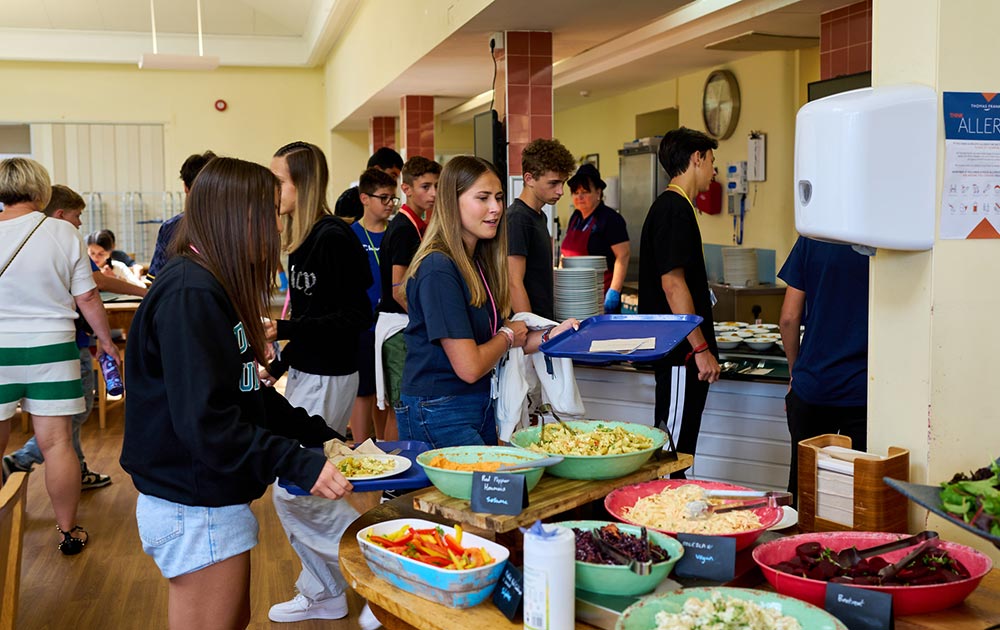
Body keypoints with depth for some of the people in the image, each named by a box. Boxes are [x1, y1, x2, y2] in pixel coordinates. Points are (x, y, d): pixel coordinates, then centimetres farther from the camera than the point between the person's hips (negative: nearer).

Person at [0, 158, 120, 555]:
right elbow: (87, 299, -2)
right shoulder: (62, 233, -6)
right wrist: (107, 342, 12)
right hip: (50, 347, -1)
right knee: (57, 443, 6)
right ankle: (69, 532, 18)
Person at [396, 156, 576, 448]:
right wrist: (509, 334, -5)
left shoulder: (479, 262, 8)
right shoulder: (438, 269, -21)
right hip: (438, 413, -9)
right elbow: (469, 367, -23)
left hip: (481, 407, 9)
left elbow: (498, 345, 8)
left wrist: (549, 336, -7)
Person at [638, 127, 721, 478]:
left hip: (678, 353, 10)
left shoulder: (669, 206, 17)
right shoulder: (675, 209, -14)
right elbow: (672, 283, -21)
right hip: (681, 354, -10)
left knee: (675, 452, 15)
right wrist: (701, 348, -19)